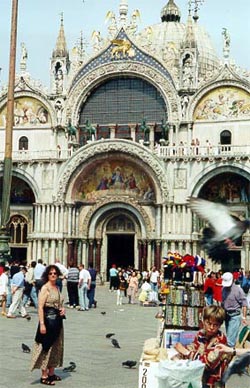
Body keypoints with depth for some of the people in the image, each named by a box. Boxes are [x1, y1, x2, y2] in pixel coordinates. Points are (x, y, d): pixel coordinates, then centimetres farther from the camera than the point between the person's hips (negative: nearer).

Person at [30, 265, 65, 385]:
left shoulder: (57, 288, 11)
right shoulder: (45, 288, -12)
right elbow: (40, 307, -17)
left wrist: (62, 309, 3)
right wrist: (42, 324, -22)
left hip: (57, 320, 8)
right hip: (48, 320, -8)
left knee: (56, 347, 14)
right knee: (46, 347, -2)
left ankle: (51, 373, 26)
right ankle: (44, 376, 7)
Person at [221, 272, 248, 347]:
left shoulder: (238, 290, -15)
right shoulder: (224, 289, 4)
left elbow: (244, 304, -12)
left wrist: (244, 317, -13)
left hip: (235, 316, -6)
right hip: (226, 315, 6)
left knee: (231, 337, -10)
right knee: (229, 336, 15)